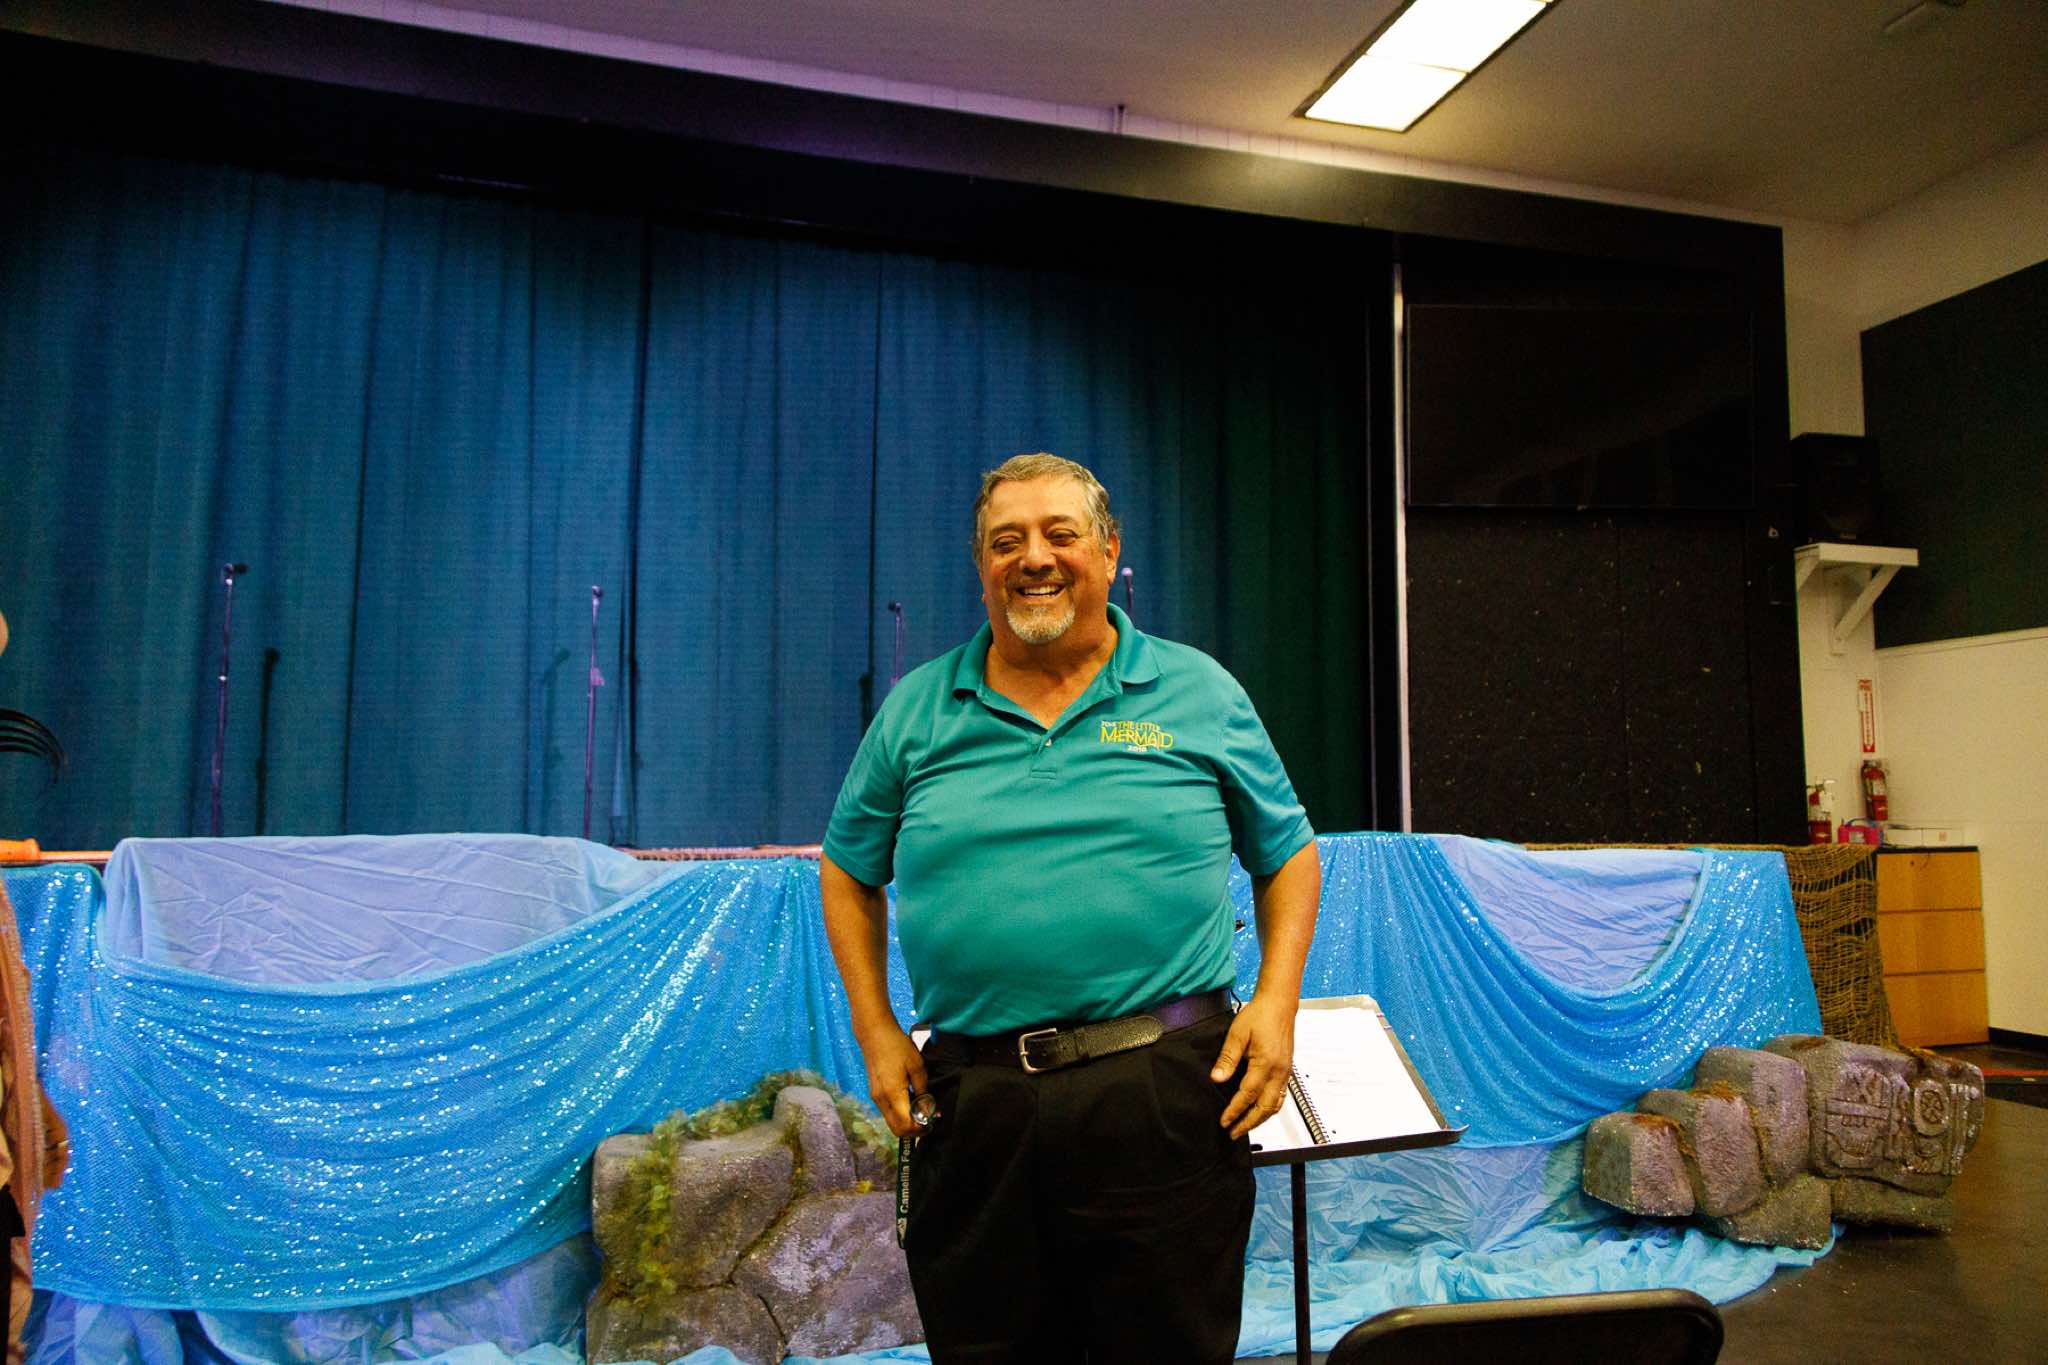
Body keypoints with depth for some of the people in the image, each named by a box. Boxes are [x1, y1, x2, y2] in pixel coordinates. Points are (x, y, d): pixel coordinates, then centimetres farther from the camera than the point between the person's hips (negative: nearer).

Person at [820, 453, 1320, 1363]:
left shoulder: (1198, 692, 5)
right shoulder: (915, 711, 7)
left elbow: (1288, 854, 11)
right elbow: (849, 871, 16)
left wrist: (1276, 1001, -2)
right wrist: (874, 1029, 6)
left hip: (1163, 1089, -1)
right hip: (970, 1098, 2)